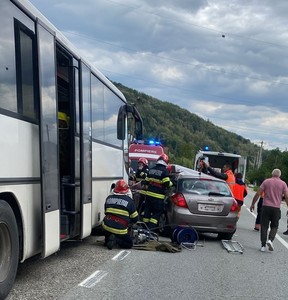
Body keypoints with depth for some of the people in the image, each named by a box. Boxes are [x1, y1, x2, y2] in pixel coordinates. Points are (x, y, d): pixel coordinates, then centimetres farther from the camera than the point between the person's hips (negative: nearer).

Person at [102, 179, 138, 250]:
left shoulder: (109, 198, 7)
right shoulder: (129, 200, -4)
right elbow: (135, 219, 2)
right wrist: (128, 220, 22)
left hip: (106, 227, 4)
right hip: (120, 230, -4)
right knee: (129, 244, 14)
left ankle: (108, 240, 12)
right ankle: (116, 240, -12)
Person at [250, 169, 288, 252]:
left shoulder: (266, 181, 4)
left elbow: (258, 194, -1)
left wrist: (252, 204, 6)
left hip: (266, 207, 0)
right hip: (276, 208, 0)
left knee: (264, 226, 5)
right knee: (274, 226, 13)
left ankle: (263, 245, 2)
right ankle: (270, 240, -10)